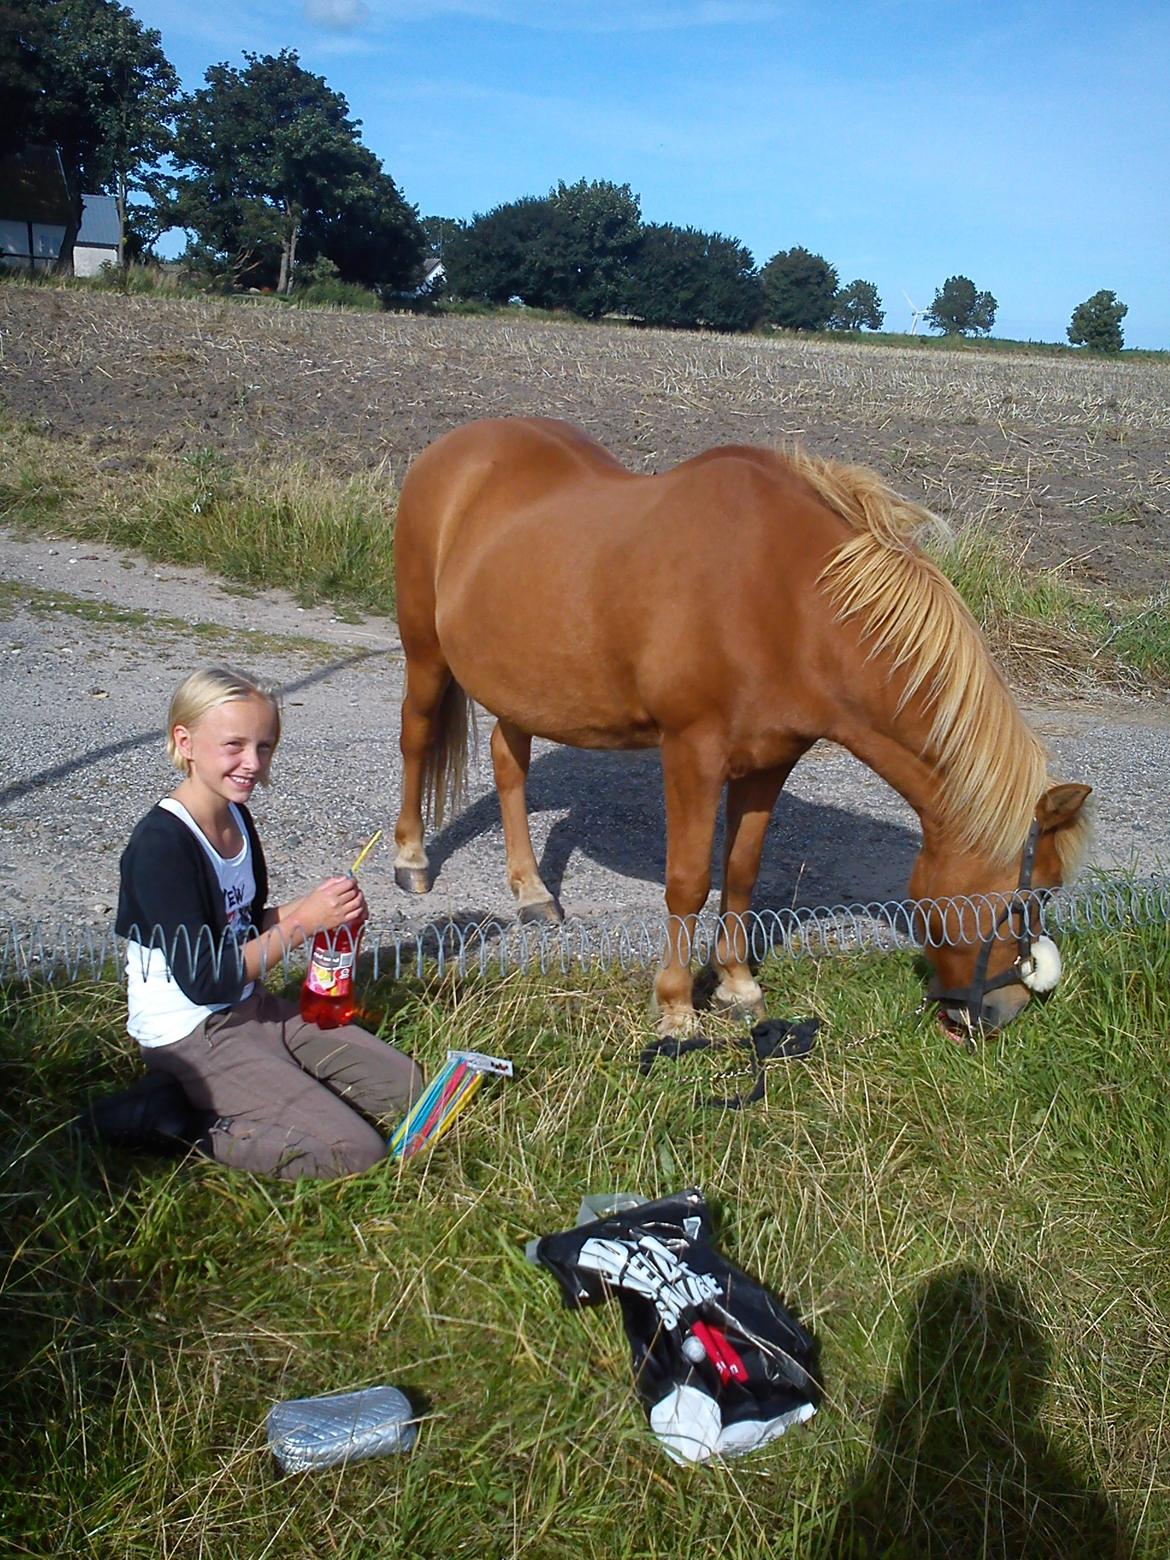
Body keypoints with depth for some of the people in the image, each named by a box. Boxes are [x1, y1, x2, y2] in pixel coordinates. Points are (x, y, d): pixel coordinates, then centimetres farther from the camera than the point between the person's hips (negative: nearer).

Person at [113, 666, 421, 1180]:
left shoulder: (236, 816, 3)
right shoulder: (160, 844, -24)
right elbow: (204, 982, -24)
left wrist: (317, 906, -4)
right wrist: (304, 922, -22)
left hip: (249, 1007, 9)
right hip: (189, 1034, -9)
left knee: (401, 1085, 7)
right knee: (354, 1150, -14)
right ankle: (190, 1123, -3)